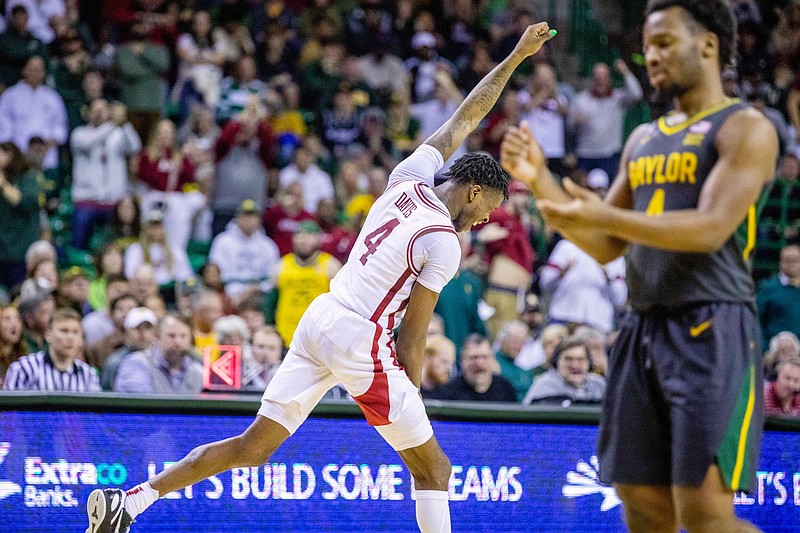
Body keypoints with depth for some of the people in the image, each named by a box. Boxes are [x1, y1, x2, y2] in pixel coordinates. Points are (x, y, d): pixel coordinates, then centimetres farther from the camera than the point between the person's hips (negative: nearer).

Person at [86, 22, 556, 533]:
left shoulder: (411, 178, 10)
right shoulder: (444, 244, -9)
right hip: (360, 340, -8)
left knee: (253, 447, 8)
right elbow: (412, 334, -7)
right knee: (433, 469, 4)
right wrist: (412, 402, 2)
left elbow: (463, 119, 24)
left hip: (319, 317, 8)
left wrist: (515, 57, 30)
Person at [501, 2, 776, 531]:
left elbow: (711, 228, -18)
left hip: (712, 329, -7)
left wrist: (603, 215, -24)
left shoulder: (745, 129, -5)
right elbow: (606, 247, 18)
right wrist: (540, 180, 5)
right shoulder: (643, 141, 19)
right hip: (645, 329, 8)